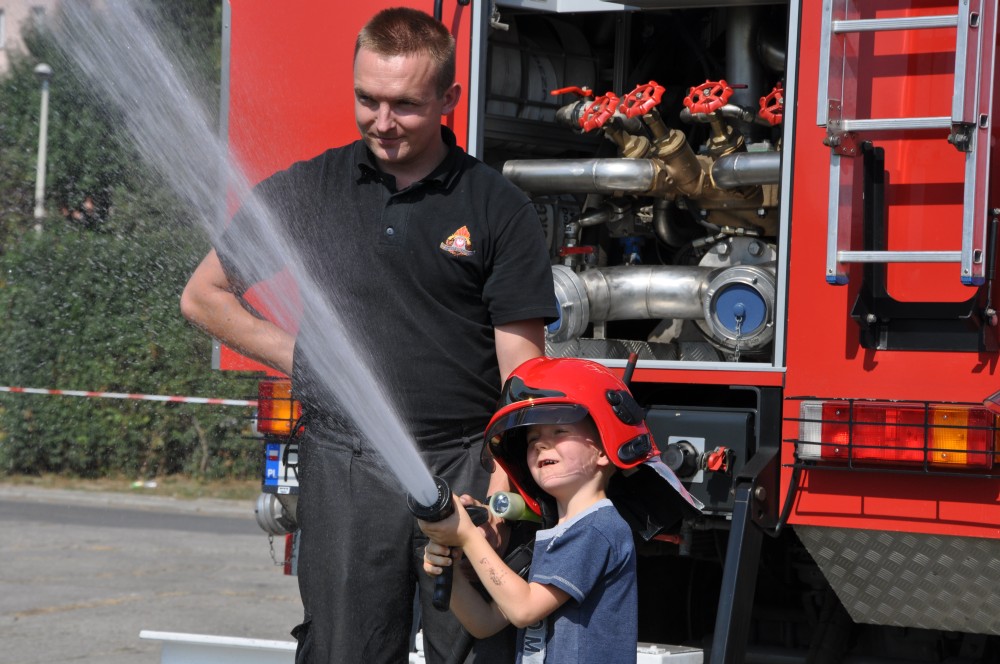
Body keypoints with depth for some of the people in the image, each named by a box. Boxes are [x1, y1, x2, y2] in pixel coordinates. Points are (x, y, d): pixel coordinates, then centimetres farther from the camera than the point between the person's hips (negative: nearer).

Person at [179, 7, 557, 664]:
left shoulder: (499, 208, 1)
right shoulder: (304, 191, 7)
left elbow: (522, 367, -2)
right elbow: (204, 295, 17)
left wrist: (503, 487, -15)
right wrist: (299, 356, 5)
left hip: (464, 463, -1)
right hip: (345, 468, 1)